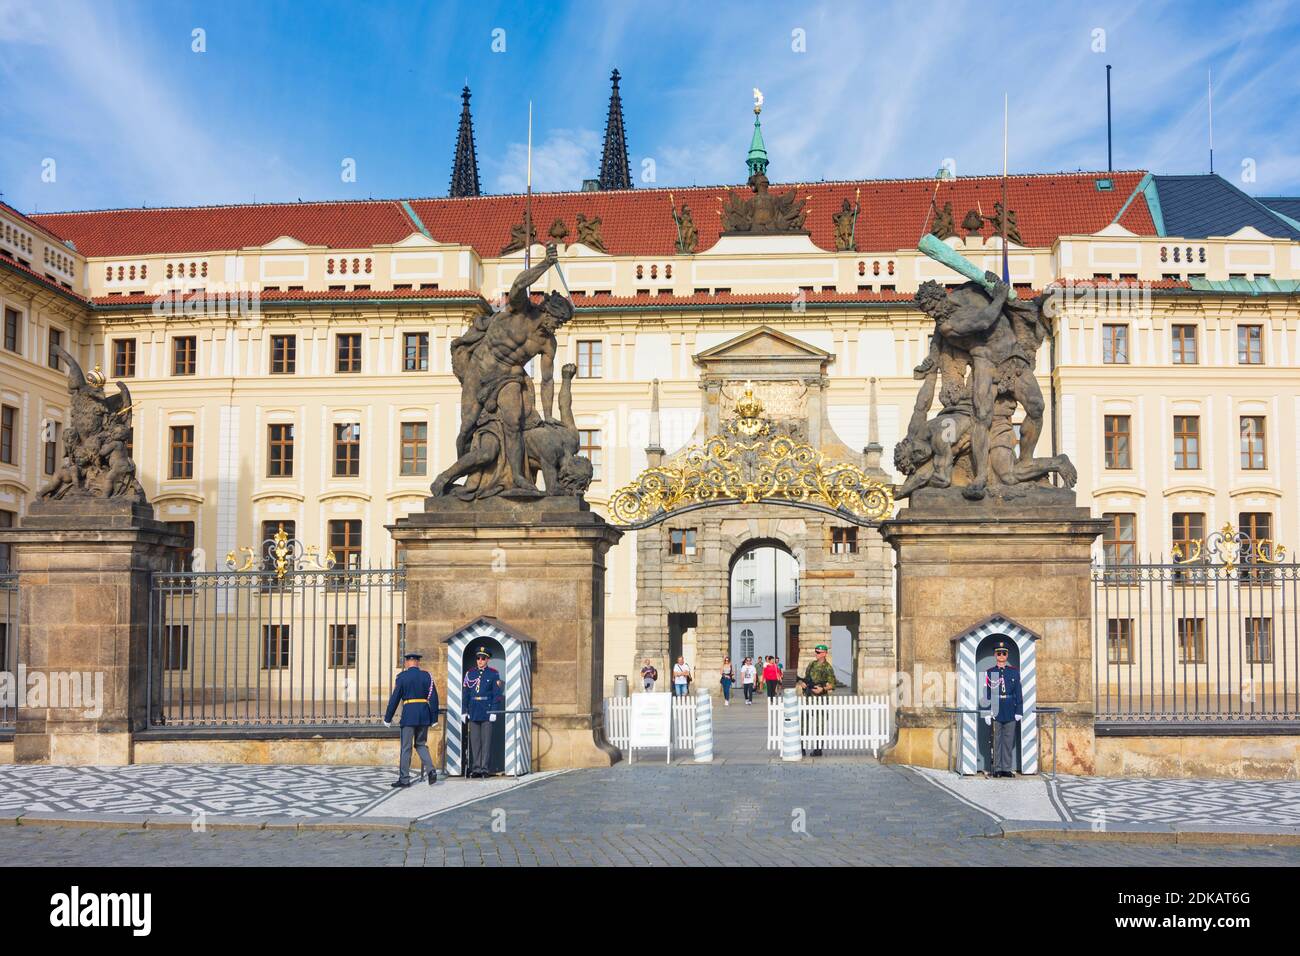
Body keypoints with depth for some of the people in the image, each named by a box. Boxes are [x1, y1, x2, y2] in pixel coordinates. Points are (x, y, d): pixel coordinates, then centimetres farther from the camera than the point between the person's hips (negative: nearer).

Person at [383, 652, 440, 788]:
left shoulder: (402, 677, -4)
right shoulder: (427, 675, 5)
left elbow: (395, 698, -3)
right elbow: (434, 698, 3)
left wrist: (387, 719, 4)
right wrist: (434, 718, 9)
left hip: (408, 714, -4)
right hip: (424, 715, 4)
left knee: (406, 747, 3)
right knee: (421, 744, 16)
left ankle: (404, 779, 5)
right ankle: (431, 770, -3)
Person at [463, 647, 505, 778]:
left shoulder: (493, 674, 1)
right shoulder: (470, 673, 8)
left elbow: (496, 694, -2)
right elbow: (465, 693, 9)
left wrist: (494, 712, -10)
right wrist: (464, 711, 3)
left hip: (487, 712, -3)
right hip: (473, 712, 3)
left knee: (486, 741, -1)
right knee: (474, 741, 4)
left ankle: (485, 768, 3)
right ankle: (476, 768, 9)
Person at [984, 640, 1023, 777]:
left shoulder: (1014, 672, 8)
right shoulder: (989, 673, 4)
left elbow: (1018, 694, 8)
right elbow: (986, 695, 2)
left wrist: (1019, 712, 1)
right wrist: (987, 713, -4)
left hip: (1010, 713, 2)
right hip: (995, 713, -2)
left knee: (1009, 741, 4)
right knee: (996, 741, 1)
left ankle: (1007, 768, 11)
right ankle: (997, 769, 7)